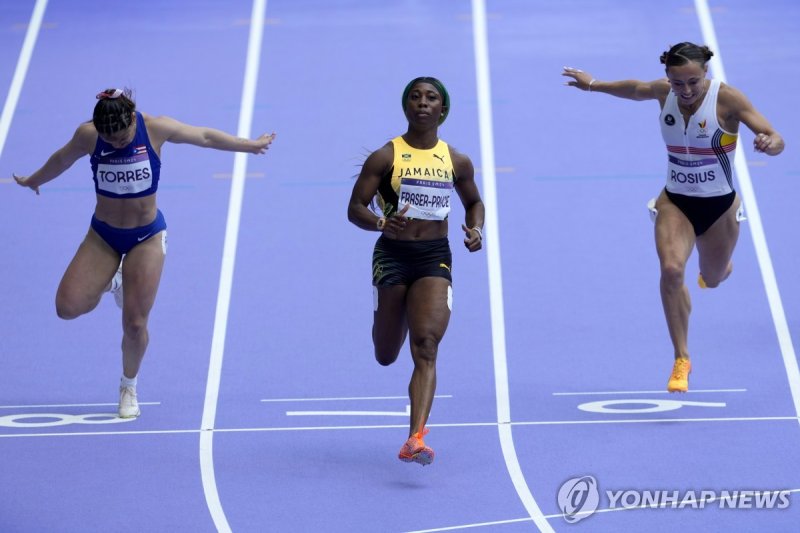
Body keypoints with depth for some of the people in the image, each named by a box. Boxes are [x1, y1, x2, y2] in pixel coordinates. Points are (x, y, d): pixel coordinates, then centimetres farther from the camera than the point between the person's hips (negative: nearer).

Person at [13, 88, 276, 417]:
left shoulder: (155, 129, -17)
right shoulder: (88, 135, -15)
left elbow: (206, 136, -2)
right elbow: (62, 160, 7)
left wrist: (249, 145, 8)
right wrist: (33, 180, 25)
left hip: (146, 237, -1)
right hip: (103, 235, 1)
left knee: (135, 323, -4)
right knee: (68, 307, -13)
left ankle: (129, 387, 23)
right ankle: (109, 283, 21)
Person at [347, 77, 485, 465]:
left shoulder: (457, 162, 5)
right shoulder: (385, 157, -4)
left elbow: (474, 202, 22)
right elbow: (355, 208, -6)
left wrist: (476, 229, 1)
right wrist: (382, 222, -27)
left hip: (435, 257, 1)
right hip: (393, 254, -1)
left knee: (426, 347, -17)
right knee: (385, 356, 11)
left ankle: (415, 439, -26)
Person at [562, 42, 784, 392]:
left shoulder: (726, 98, -20)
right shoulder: (664, 92, -9)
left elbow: (777, 140, -25)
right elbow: (635, 89, 16)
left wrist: (769, 143, -48)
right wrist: (593, 84, 26)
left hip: (719, 206, -1)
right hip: (675, 202, 1)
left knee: (713, 279, 18)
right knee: (671, 269, -25)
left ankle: (716, 267, 60)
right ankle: (681, 359, -15)